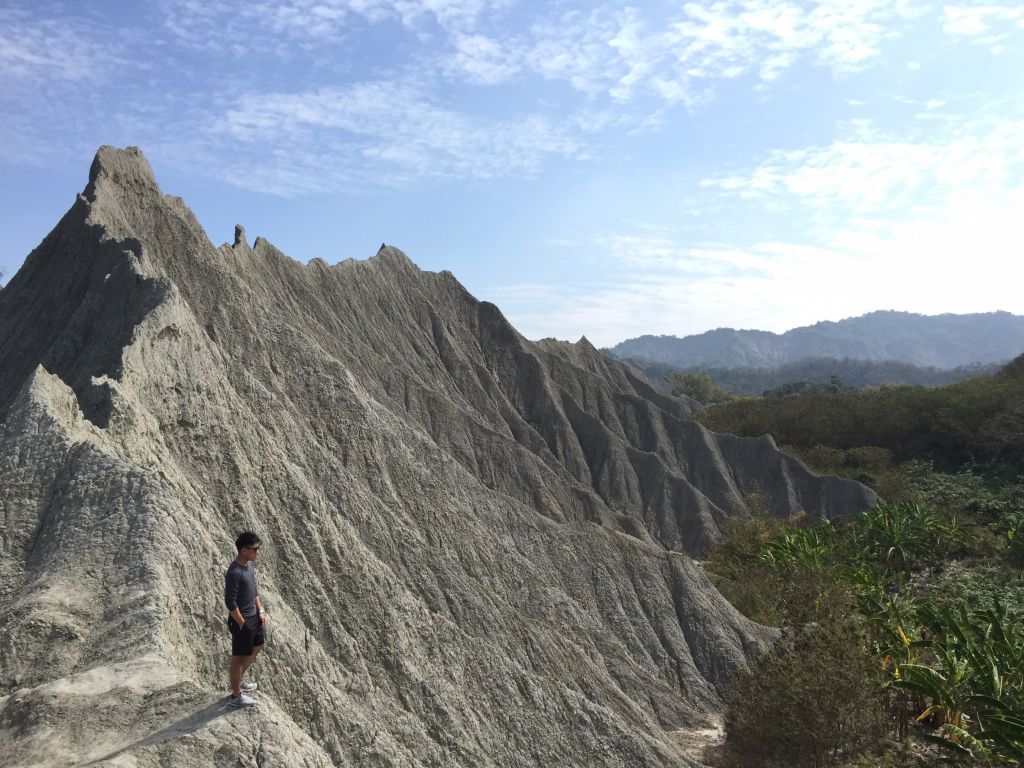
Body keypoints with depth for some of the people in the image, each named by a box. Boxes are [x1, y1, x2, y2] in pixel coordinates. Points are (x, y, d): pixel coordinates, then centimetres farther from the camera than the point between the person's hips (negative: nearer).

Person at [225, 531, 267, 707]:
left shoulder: (249, 565, 2)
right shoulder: (234, 573, -27)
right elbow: (230, 603, -24)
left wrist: (260, 611, 10)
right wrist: (242, 624, -17)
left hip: (253, 617, 10)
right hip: (241, 621, -10)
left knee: (257, 647, 24)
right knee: (240, 657, 6)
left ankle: (239, 681, 43)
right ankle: (236, 696, 22)